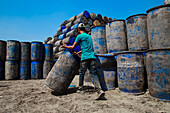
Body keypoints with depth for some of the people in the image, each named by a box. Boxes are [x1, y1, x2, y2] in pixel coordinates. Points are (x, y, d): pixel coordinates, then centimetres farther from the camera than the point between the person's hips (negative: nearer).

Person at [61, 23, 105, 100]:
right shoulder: (89, 36, 25)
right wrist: (78, 53, 40)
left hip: (85, 58, -5)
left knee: (81, 74, 11)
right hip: (92, 57, 6)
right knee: (94, 74, -2)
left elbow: (73, 47, 6)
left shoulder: (79, 36, 2)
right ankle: (100, 90, -14)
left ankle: (80, 88, 25)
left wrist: (65, 46, 25)